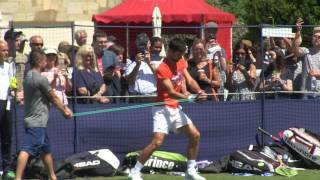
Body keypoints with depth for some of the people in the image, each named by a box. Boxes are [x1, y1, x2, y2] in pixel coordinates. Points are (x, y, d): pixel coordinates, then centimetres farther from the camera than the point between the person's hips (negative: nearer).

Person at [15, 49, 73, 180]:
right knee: (27, 149, -16)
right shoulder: (40, 79, -15)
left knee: (46, 150, 20)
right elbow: (54, 99, -5)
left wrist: (64, 108, 13)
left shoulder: (28, 77, 13)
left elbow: (49, 97, 16)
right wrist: (64, 110, 10)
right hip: (37, 121, -10)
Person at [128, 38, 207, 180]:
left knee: (195, 135, 8)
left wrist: (199, 92, -20)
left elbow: (190, 80, 1)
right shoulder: (163, 69, -21)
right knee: (157, 141, -20)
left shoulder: (181, 63, 6)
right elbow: (171, 92, -27)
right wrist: (191, 98, -39)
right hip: (163, 108, -9)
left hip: (175, 108, 9)